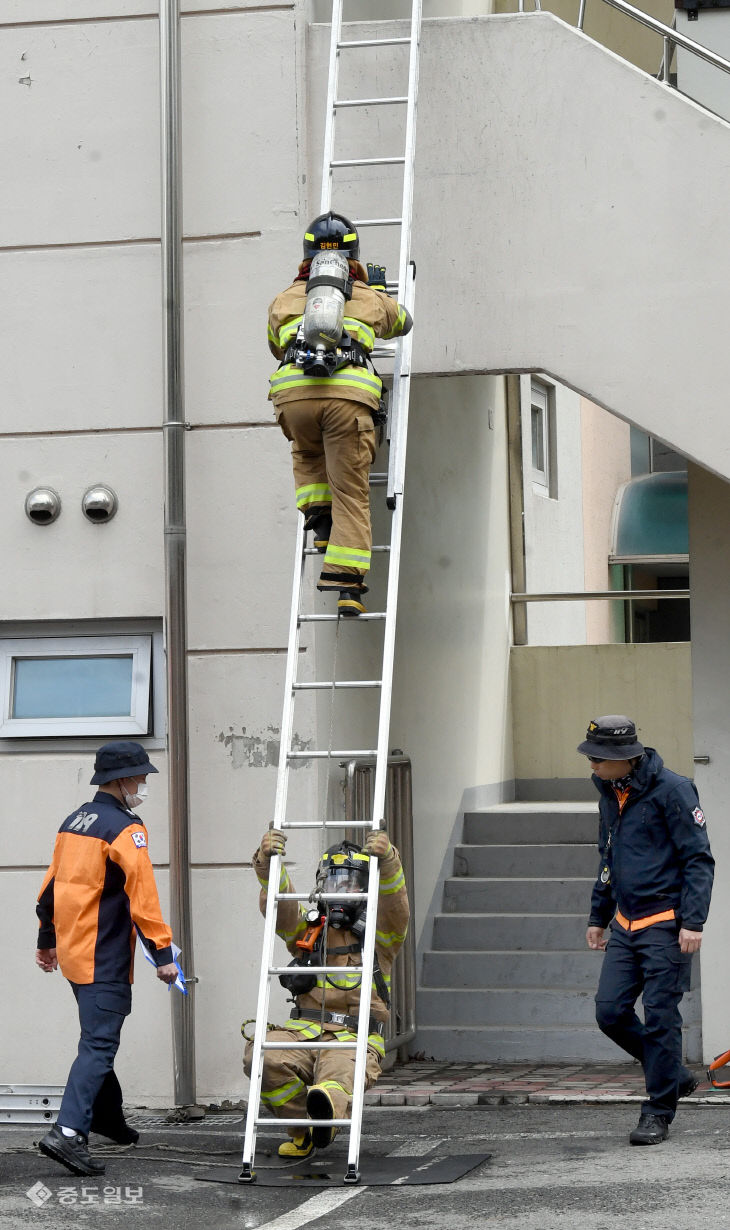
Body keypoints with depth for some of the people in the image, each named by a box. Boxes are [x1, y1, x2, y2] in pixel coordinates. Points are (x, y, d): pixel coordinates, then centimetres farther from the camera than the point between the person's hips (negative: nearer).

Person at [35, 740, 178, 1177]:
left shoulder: (73, 822, 13)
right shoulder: (125, 829, -14)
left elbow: (52, 884, 20)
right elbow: (142, 897, -19)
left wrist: (47, 940, 28)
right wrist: (162, 953, -18)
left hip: (72, 953, 9)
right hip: (104, 959, -9)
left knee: (100, 1035, 23)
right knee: (99, 1044, -10)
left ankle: (107, 1116, 37)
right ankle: (69, 1132, -19)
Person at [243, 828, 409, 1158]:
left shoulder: (380, 934, 14)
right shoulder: (305, 927, 20)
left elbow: (394, 902, -7)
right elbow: (277, 904, 0)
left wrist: (387, 858, -28)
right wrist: (267, 861, -20)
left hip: (355, 1037, -3)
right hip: (304, 1030, 3)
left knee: (339, 1071, -37)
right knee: (262, 1055, -28)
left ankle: (328, 1104, -71)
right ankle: (305, 1130, -8)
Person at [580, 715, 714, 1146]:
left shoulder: (672, 790, -13)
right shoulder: (609, 793, 11)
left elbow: (699, 859, -12)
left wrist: (693, 921, -18)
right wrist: (598, 917, 23)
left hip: (666, 924, -7)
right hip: (626, 924, 8)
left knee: (660, 1017, -5)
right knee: (611, 1012, 1)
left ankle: (659, 1113, 6)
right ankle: (675, 1075, 21)